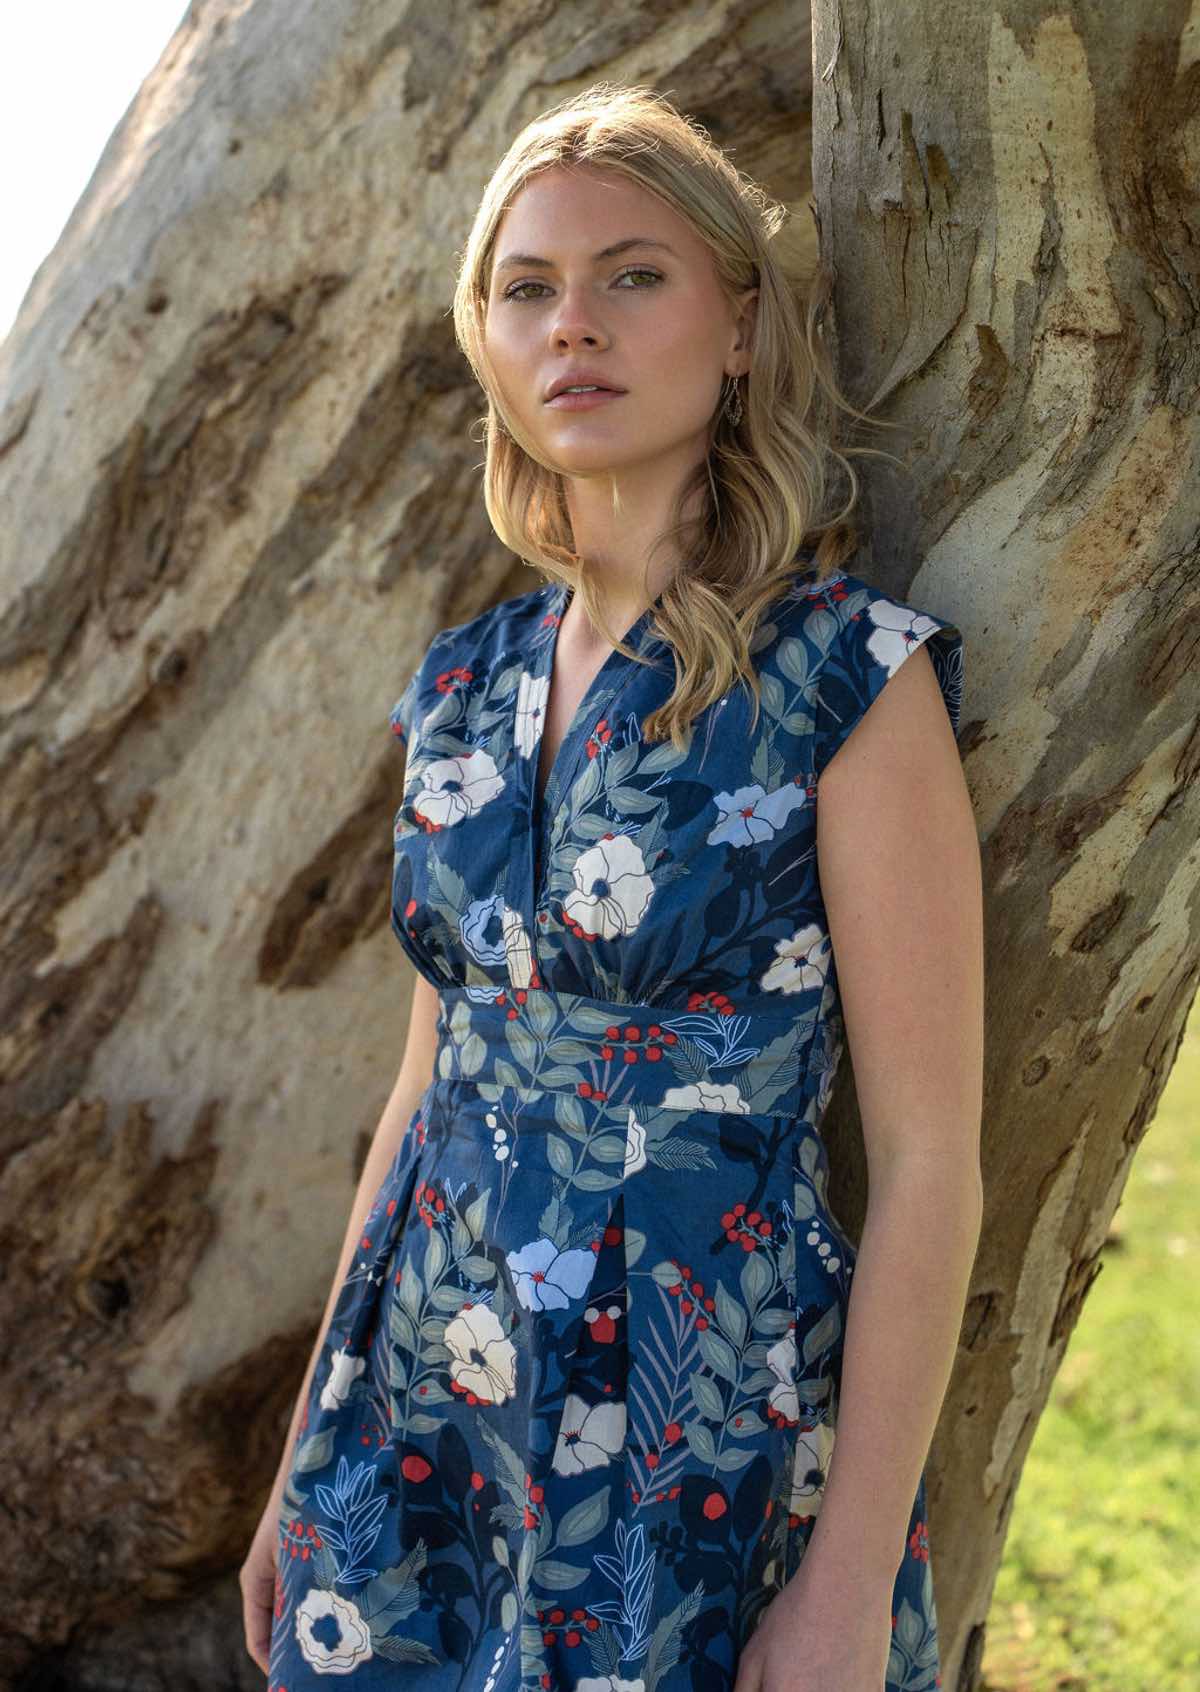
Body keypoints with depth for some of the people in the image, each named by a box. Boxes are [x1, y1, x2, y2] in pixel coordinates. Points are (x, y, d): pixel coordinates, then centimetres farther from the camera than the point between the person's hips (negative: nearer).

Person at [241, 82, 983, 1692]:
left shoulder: (847, 679, -12)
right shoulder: (466, 686, 6)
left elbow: (928, 1160, -13)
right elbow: (435, 1078, 12)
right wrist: (310, 1453, 13)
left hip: (704, 1435, -5)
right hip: (425, 1421, 5)